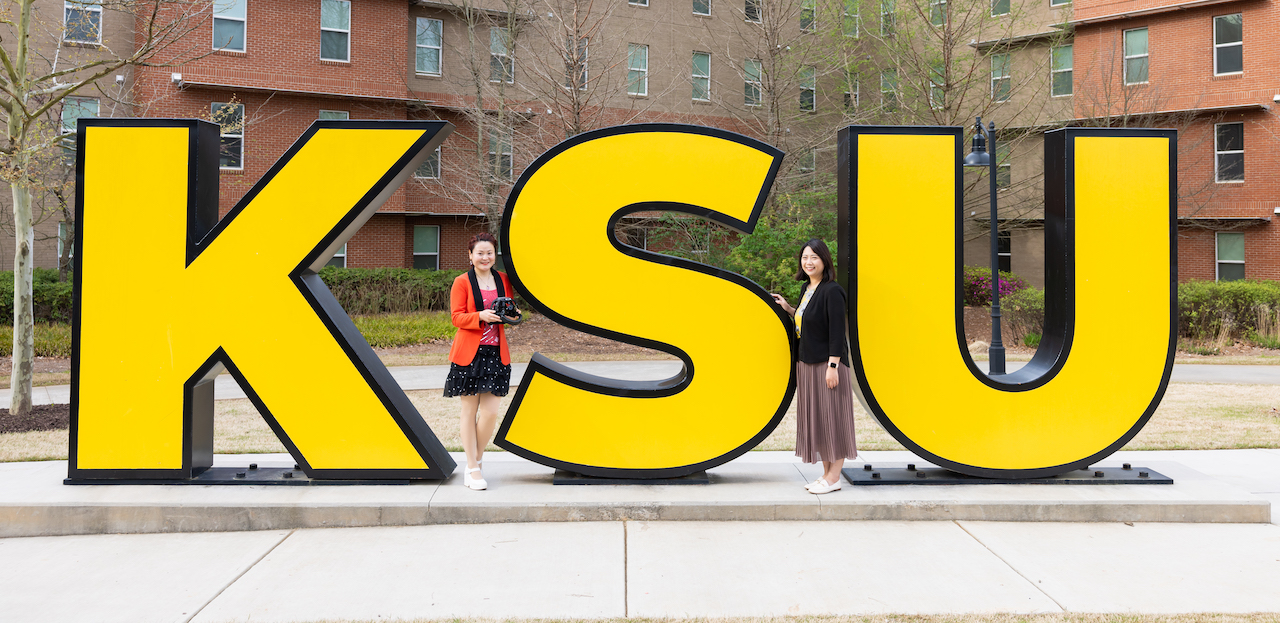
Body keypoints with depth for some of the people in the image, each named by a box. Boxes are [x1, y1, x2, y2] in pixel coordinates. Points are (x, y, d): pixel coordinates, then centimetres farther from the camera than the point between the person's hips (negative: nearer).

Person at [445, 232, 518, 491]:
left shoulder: (503, 281, 12)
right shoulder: (462, 282, -1)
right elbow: (457, 317, -6)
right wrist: (481, 316, -23)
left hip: (496, 353, 3)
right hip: (469, 353, -3)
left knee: (490, 412, -2)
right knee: (470, 409, 2)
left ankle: (476, 458, 20)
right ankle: (472, 469, 9)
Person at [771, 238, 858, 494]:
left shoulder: (832, 291, -14)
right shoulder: (808, 288, 11)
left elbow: (837, 331, -18)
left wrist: (833, 366, -21)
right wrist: (788, 308, 12)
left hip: (827, 364, -9)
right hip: (807, 364, 9)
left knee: (831, 417, -3)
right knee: (815, 417, 11)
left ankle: (833, 478, 4)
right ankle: (826, 473, 19)